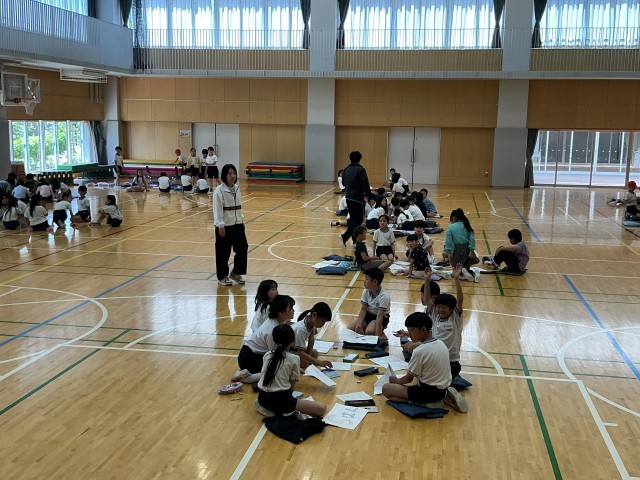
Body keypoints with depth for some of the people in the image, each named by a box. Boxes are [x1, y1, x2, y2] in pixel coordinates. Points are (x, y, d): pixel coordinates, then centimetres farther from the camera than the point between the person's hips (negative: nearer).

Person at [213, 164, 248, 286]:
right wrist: (220, 225, -22)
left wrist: (241, 221, 16)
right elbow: (217, 209, -17)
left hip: (237, 225, 7)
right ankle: (222, 277, 19)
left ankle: (236, 273, 25)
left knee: (242, 248, 8)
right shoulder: (219, 190, -14)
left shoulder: (236, 188, 8)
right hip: (225, 226, -7)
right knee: (223, 253, 3)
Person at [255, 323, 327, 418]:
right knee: (322, 408, -5)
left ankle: (267, 407, 12)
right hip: (280, 399, -6)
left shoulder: (267, 355, 9)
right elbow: (292, 386, 0)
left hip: (262, 398, 6)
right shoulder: (294, 359, -4)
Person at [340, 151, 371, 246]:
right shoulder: (360, 170, -14)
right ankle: (345, 236, -12)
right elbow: (365, 185, -16)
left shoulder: (346, 169, 7)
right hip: (357, 198, -7)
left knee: (353, 219, 16)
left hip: (348, 198, 8)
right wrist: (370, 195, -7)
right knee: (358, 220, 0)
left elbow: (343, 182, 17)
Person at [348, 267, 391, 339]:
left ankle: (381, 332, -3)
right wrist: (359, 324, -23)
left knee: (369, 332, -32)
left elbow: (379, 316, -31)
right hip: (368, 314, 5)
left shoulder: (384, 296, -28)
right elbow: (363, 309, -7)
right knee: (351, 328, -15)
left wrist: (377, 335, -35)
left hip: (382, 317, -5)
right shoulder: (366, 291, -11)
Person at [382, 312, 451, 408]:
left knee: (386, 388, -5)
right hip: (443, 389, 8)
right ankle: (435, 400, 9)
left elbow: (409, 379, -8)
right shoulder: (441, 343, 2)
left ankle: (426, 403, -12)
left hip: (429, 392, -8)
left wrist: (396, 381, 11)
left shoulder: (419, 351, -19)